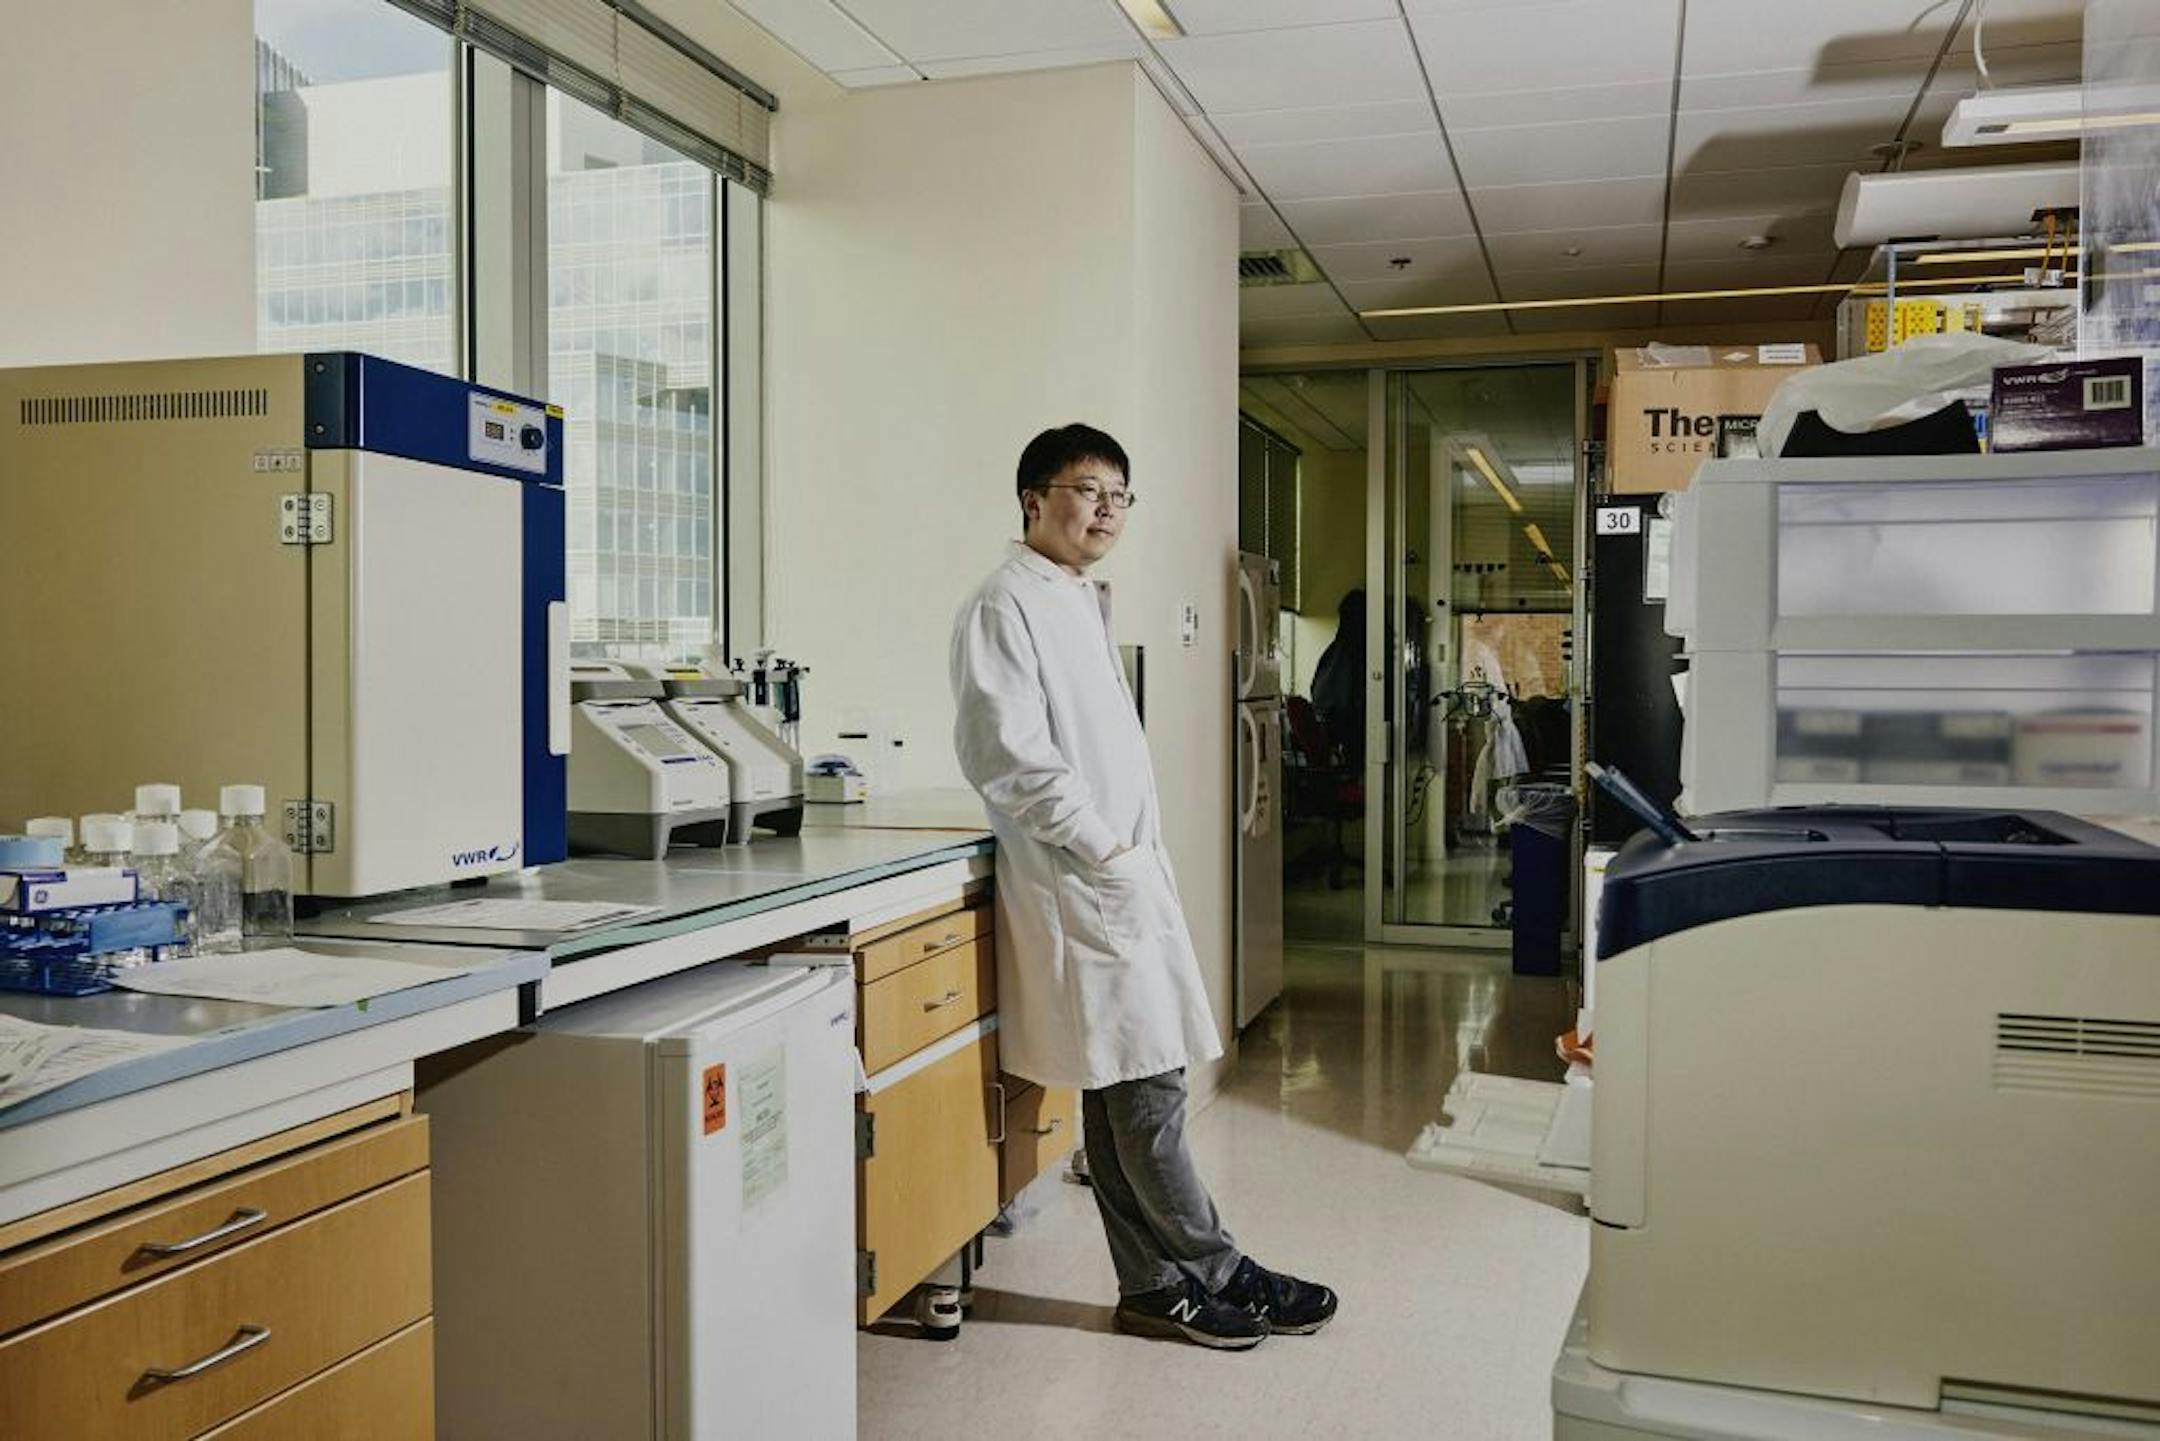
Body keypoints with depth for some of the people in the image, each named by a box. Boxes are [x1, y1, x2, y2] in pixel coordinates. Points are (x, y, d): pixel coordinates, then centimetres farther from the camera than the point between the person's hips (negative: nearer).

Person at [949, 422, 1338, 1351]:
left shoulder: (1082, 602, 19)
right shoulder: (1007, 605, -10)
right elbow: (1011, 759, -18)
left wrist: (1134, 853, 14)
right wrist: (1106, 851, -15)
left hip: (1123, 875, 9)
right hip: (1081, 885, -9)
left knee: (1129, 1090, 11)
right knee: (1146, 1089, -3)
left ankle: (1158, 1288, 18)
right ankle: (1217, 1275, 9)